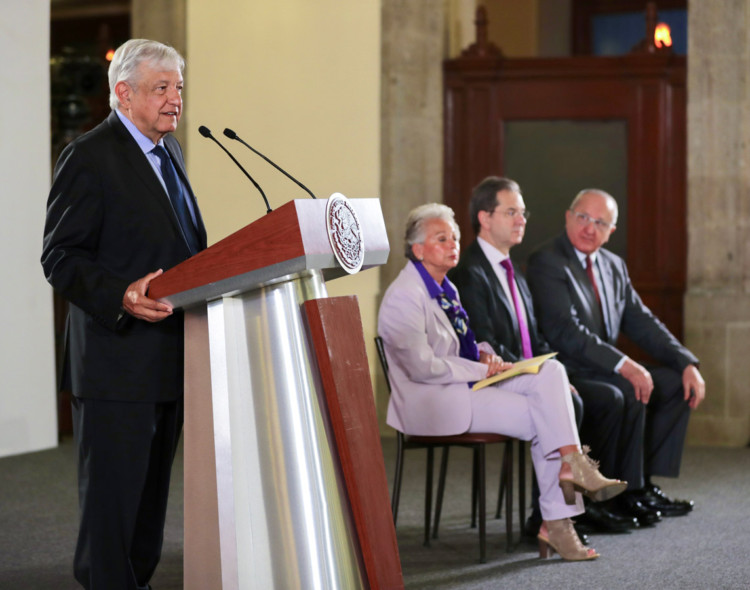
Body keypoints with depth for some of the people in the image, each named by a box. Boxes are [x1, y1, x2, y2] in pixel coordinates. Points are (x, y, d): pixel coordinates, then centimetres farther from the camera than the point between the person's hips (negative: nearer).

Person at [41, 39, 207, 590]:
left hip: (170, 356, 8)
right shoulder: (90, 157, -11)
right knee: (112, 496, -3)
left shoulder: (169, 150, 16)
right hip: (117, 361, -8)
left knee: (152, 494, 15)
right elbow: (61, 258, -14)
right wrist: (121, 296, -29)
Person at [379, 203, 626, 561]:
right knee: (541, 418, -18)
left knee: (551, 371, -13)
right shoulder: (404, 297, -14)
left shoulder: (445, 289, 16)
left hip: (466, 385, 9)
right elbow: (423, 367, -20)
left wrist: (484, 355, 3)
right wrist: (481, 369, -14)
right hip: (433, 401, -9)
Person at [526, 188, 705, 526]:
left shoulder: (614, 267, 15)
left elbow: (642, 323, 13)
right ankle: (626, 494, -15)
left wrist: (687, 363, -2)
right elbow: (564, 332, -23)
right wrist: (623, 365, -30)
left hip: (603, 373, 9)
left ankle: (643, 481, -3)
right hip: (566, 376, -9)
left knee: (676, 382, -1)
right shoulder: (546, 263, -12)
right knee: (627, 397, -31)